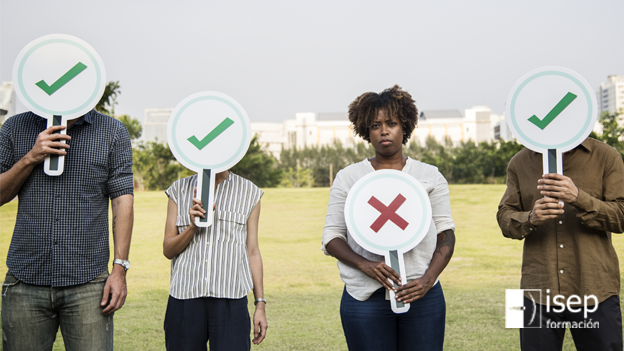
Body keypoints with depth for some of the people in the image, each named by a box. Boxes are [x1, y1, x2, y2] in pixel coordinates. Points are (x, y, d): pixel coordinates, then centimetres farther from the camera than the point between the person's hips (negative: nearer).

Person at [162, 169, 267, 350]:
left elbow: (252, 252, 11)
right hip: (184, 298, 1)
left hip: (230, 301, -1)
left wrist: (260, 304, 7)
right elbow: (168, 250, 9)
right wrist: (192, 227, -10)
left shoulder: (249, 192, 11)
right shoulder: (179, 190, 11)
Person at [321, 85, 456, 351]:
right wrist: (365, 264, -13)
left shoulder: (430, 176, 10)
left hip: (422, 296, 1)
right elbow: (332, 238, 5)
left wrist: (428, 279, -9)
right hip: (365, 298, 0)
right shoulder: (348, 178, 8)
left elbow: (446, 233, 7)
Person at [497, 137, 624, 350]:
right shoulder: (520, 162, 9)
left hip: (595, 291, -1)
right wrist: (530, 219, -17)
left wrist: (579, 198, -21)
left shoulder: (606, 156, 3)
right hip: (539, 290, 1)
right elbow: (504, 217, 6)